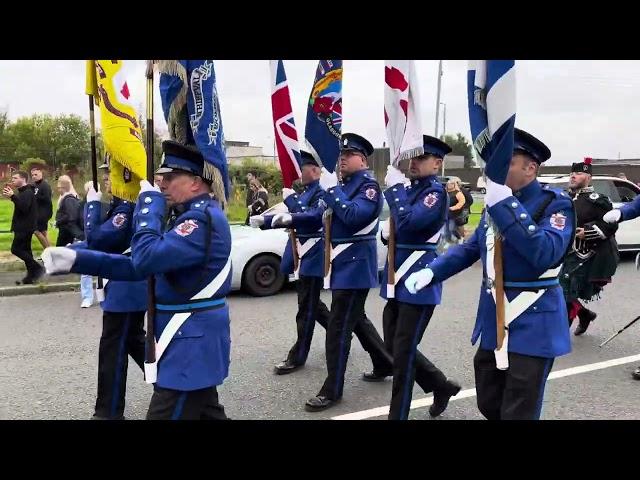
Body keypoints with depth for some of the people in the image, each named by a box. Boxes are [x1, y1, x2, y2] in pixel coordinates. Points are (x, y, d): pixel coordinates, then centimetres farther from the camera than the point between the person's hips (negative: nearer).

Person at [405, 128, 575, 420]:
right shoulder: (495, 202, 10)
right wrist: (431, 271, 4)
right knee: (488, 405, 18)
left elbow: (545, 253, -28)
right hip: (493, 320, 7)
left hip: (532, 323, -7)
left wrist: (506, 204, -30)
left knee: (516, 412, 2)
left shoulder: (555, 203, -12)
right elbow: (472, 247, 18)